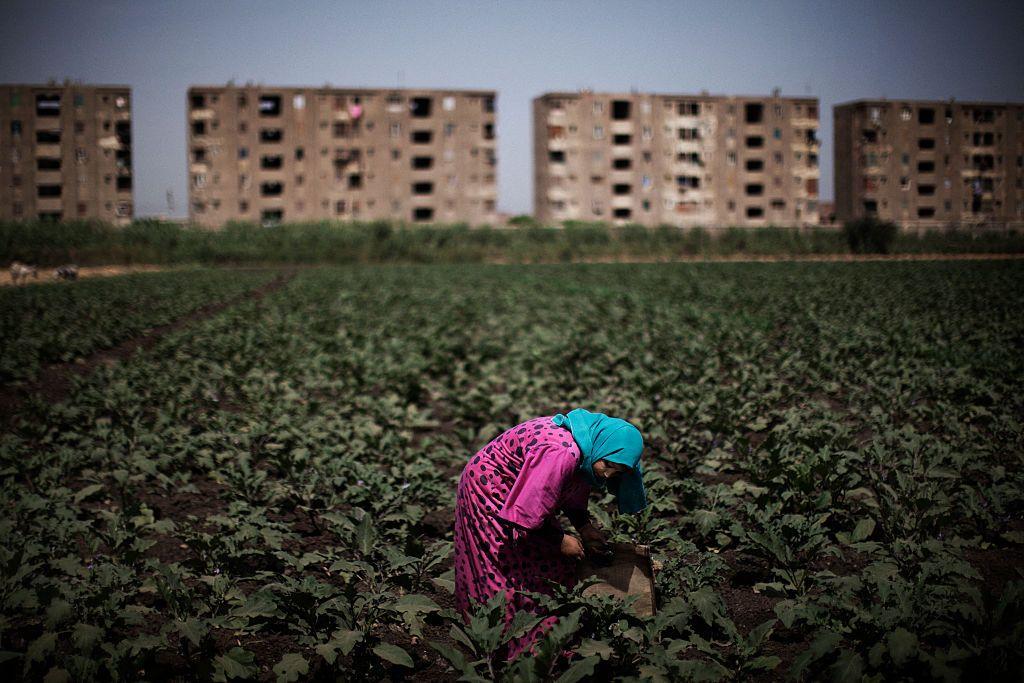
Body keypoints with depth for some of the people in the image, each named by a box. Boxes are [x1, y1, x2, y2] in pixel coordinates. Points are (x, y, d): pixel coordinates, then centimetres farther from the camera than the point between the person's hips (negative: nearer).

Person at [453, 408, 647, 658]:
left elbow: (572, 492, 10)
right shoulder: (561, 453, -38)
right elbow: (526, 511, -32)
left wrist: (585, 527, -4)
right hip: (487, 494, -9)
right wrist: (560, 541, -18)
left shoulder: (585, 452, -9)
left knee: (553, 566, 6)